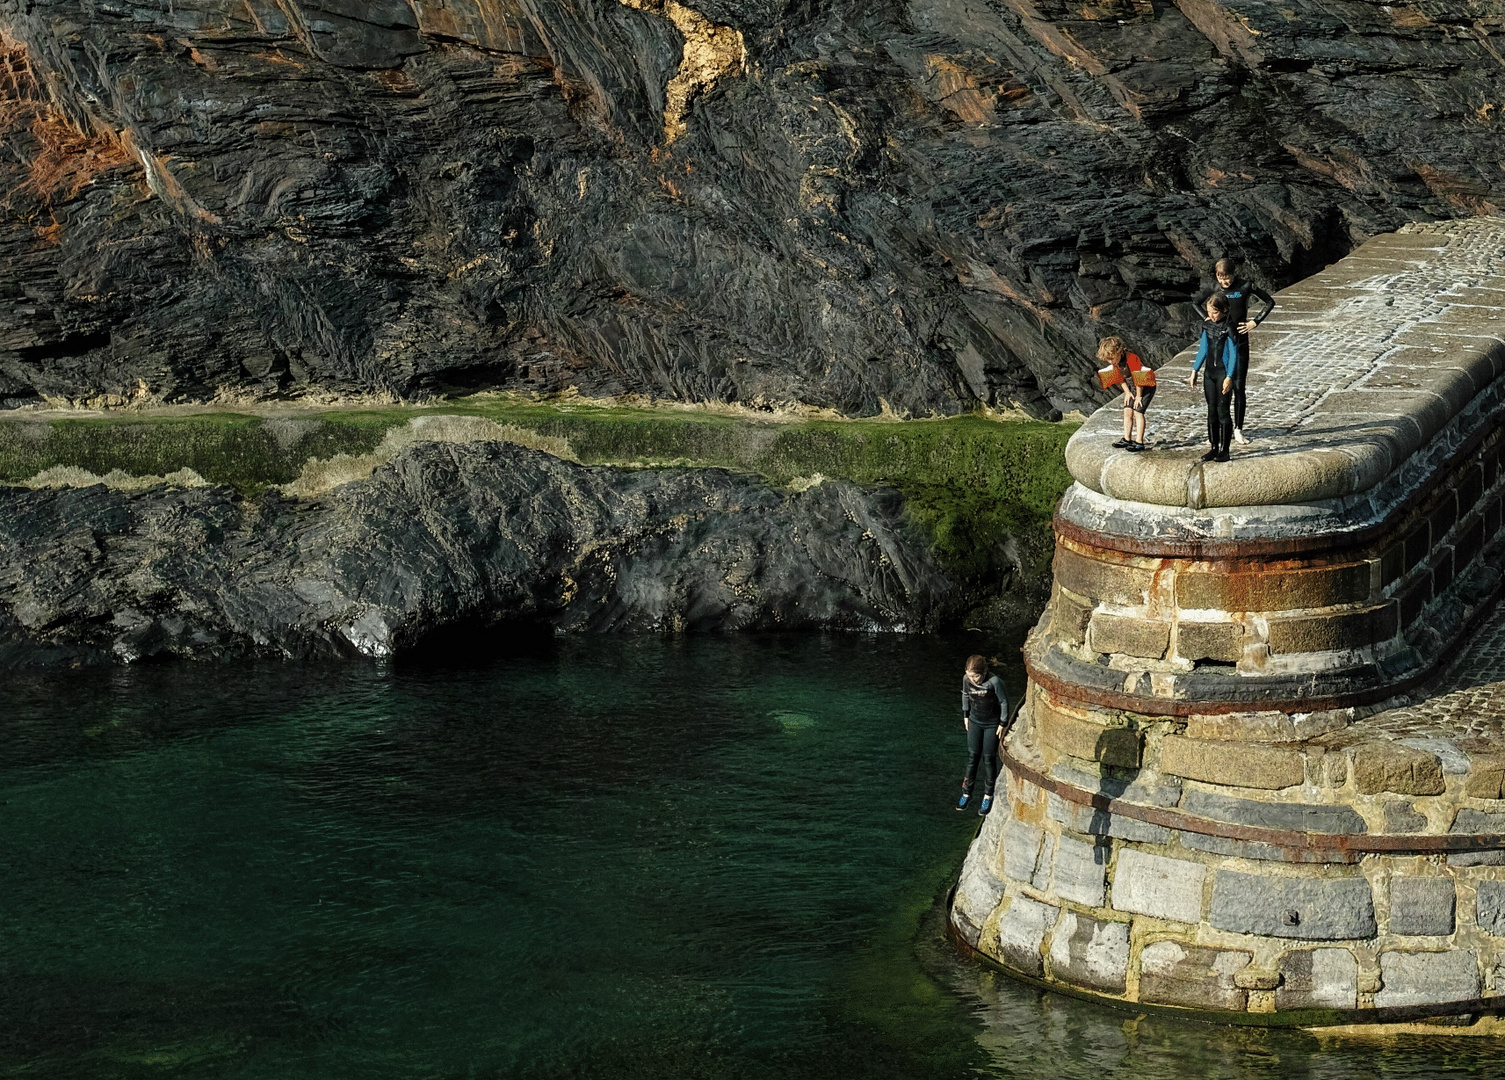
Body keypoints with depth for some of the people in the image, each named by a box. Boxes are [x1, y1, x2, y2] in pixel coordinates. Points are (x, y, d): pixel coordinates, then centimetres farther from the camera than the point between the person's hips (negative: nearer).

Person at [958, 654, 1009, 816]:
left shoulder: (994, 682, -29)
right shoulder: (966, 679, -16)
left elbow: (1004, 702, -15)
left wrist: (1002, 724, -9)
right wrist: (966, 716, 10)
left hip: (992, 724, -3)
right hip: (974, 722, 4)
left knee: (989, 758, 5)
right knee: (972, 756, 9)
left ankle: (988, 796, 19)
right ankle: (967, 792, 22)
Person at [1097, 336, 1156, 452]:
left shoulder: (1132, 359, -32)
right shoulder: (1115, 361, -9)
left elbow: (1137, 379, -25)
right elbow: (1120, 377, 6)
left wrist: (1139, 396, -17)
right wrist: (1127, 392, 0)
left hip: (1146, 385, -7)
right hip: (1131, 386, 7)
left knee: (1138, 411, -14)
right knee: (1127, 410, 0)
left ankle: (1139, 442, -13)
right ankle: (1127, 439, 8)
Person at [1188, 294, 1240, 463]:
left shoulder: (1228, 328, -11)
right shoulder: (1208, 326, 7)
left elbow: (1233, 354, -12)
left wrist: (1229, 377, -17)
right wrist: (1194, 371, 13)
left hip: (1224, 374, -6)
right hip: (1210, 373, 6)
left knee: (1222, 411, -4)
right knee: (1212, 411, 9)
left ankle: (1224, 450, 1)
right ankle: (1214, 448, 16)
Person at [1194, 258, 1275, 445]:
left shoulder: (1245, 287, -7)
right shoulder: (1214, 290, -2)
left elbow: (1270, 302, 5)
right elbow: (1197, 302, 18)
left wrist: (1255, 322, -3)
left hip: (1240, 343, -1)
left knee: (1239, 387, 0)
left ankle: (1238, 429, 10)